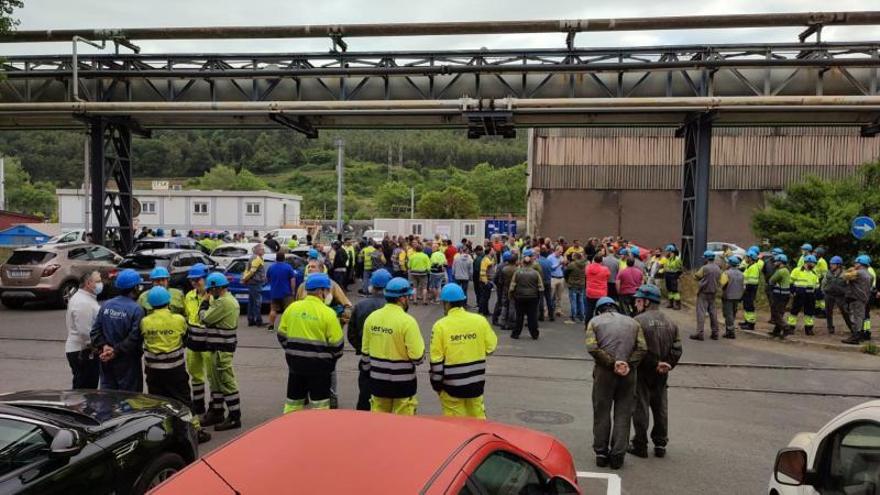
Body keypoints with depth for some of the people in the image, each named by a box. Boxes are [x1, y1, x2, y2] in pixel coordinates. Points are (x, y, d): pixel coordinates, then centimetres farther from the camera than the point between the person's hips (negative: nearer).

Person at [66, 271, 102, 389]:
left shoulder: (87, 298, 15)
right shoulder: (82, 303, -19)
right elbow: (84, 331, -24)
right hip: (82, 352, -10)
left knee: (91, 387, 15)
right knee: (84, 388, -5)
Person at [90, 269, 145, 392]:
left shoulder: (106, 306, 3)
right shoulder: (136, 309, -16)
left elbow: (95, 332, 0)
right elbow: (134, 338, -22)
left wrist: (104, 346, -8)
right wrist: (116, 351, -14)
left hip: (106, 363, 6)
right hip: (127, 363, -6)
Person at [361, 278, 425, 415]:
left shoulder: (372, 317, -1)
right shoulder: (407, 322, -18)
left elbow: (365, 352, 7)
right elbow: (418, 357, -18)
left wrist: (367, 369, 22)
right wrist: (419, 342, 1)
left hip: (377, 381, 5)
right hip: (403, 383, -5)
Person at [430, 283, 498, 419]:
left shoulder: (440, 326, -14)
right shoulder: (480, 320, -6)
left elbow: (436, 359, -12)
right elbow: (490, 347, 2)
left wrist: (436, 383, -1)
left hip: (452, 384, -3)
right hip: (476, 382, 3)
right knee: (478, 417, 19)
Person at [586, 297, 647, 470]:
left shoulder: (595, 321, 6)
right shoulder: (632, 322, 13)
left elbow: (592, 347, -11)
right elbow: (642, 348, -2)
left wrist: (611, 363, -12)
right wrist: (629, 365, -9)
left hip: (604, 371, -2)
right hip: (628, 373, 2)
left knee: (601, 413, 8)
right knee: (623, 414, 8)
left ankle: (601, 454, 14)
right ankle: (618, 456, 9)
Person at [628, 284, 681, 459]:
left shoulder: (639, 321, -14)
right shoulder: (670, 323, 6)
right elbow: (677, 349, 1)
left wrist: (655, 364, -11)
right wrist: (666, 365, -2)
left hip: (643, 372, -6)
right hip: (661, 374, 6)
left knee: (641, 408, 4)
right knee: (660, 407, 16)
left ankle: (640, 445, 10)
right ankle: (660, 444, 23)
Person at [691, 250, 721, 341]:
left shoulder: (704, 268, -16)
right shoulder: (718, 269, 6)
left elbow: (696, 276, -6)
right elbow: (719, 281, 12)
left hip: (703, 293, -7)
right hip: (713, 293, 7)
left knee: (701, 312, -7)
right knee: (712, 312, 13)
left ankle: (699, 332, -11)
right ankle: (715, 333, 16)